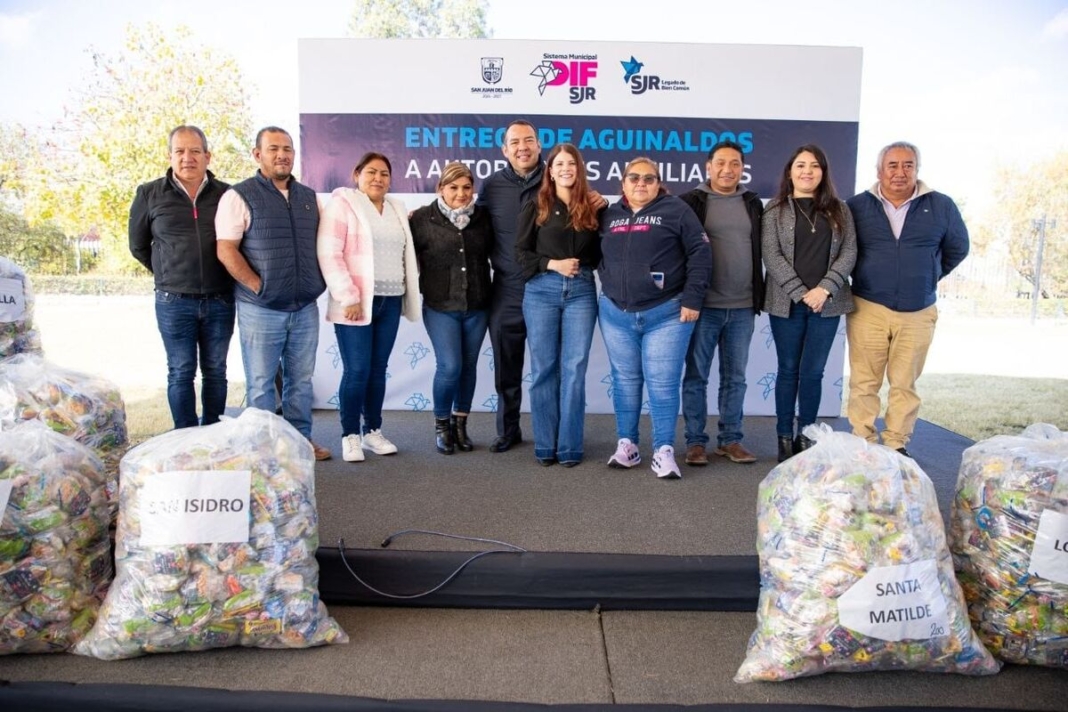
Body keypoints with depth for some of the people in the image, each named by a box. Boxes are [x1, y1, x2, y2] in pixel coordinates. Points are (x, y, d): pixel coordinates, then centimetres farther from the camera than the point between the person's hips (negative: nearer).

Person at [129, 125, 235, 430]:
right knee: (181, 373, 4)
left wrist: (224, 278, 9)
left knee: (215, 371, 10)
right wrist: (168, 274, 11)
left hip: (219, 301, 1)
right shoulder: (150, 194, 2)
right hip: (174, 302, -1)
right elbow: (138, 245, 12)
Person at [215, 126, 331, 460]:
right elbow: (226, 250, -10)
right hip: (261, 310, -5)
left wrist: (318, 281, 7)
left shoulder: (308, 196, 13)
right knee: (261, 383, 4)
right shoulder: (240, 196, -4)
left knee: (301, 379, 13)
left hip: (305, 308, 5)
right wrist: (259, 286, -13)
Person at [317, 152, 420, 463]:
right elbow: (329, 254, -11)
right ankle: (350, 436, 9)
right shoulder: (342, 204, -3)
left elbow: (405, 253, 20)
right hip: (357, 302, -5)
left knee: (379, 368, 9)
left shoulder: (397, 209, 16)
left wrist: (410, 288, 7)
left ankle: (372, 431, 20)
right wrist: (348, 297, -16)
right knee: (356, 370, -4)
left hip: (390, 301, 5)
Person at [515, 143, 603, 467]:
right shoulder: (535, 207, 6)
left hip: (581, 291, 0)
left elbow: (601, 252, 9)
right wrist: (552, 264, -10)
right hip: (541, 291, 0)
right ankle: (545, 446, 12)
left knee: (574, 369, -1)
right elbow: (521, 253, 2)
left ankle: (570, 447, 7)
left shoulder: (593, 208, 7)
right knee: (543, 368, 3)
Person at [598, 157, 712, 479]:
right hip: (616, 314, 4)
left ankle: (664, 451, 5)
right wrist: (607, 285, 6)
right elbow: (596, 254, 20)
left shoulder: (675, 210, 0)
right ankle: (627, 444, 21)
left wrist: (692, 298, -11)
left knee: (663, 383, -3)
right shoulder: (609, 215, 12)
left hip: (665, 314, -4)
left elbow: (700, 253, -5)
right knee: (625, 381, 10)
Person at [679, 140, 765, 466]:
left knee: (735, 377, 10)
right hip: (704, 305, -3)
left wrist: (758, 296, 12)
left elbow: (761, 250, 16)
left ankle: (730, 440, 21)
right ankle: (695, 442, 13)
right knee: (696, 375, 3)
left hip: (742, 307, 4)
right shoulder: (692, 201, 0)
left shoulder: (753, 203, 12)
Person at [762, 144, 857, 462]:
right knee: (789, 370, 5)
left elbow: (849, 252, 3)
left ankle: (806, 437, 15)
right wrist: (801, 293, -14)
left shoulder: (839, 210, 10)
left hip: (827, 303, 2)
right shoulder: (776, 209, 3)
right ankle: (784, 438, 13)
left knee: (813, 372, 5)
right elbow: (771, 255, -6)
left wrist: (825, 289, -12)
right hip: (787, 303, -2)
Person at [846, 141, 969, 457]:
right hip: (868, 309, -1)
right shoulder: (857, 206, 0)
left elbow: (957, 249, 17)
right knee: (864, 382, 1)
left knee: (905, 383, 6)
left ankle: (897, 445, 16)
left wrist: (926, 276, 16)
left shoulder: (941, 206, 3)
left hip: (918, 312, 1)